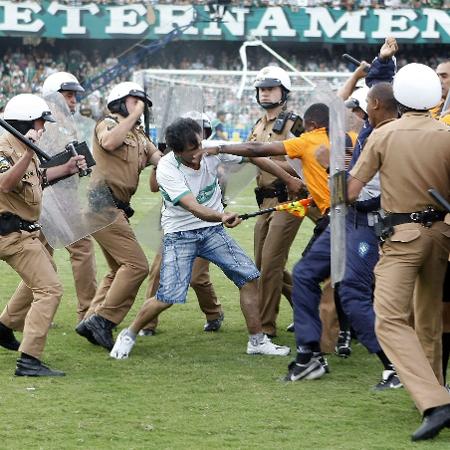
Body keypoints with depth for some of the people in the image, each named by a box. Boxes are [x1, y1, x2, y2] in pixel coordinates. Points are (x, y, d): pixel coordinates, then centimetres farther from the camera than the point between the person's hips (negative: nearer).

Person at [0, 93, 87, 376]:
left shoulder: (23, 148, 12)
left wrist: (66, 169, 17)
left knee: (45, 273, 32)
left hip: (24, 232, 11)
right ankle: (29, 361, -25)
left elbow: (36, 178, 27)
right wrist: (29, 154, -49)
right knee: (50, 289, -18)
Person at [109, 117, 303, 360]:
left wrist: (289, 179, 8)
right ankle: (129, 335, 9)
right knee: (168, 297, -15)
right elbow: (194, 208, -37)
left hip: (213, 230, 5)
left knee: (249, 276, -5)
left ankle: (257, 341, 8)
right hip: (180, 235, -5)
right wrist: (223, 216, -56)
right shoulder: (167, 169, -26)